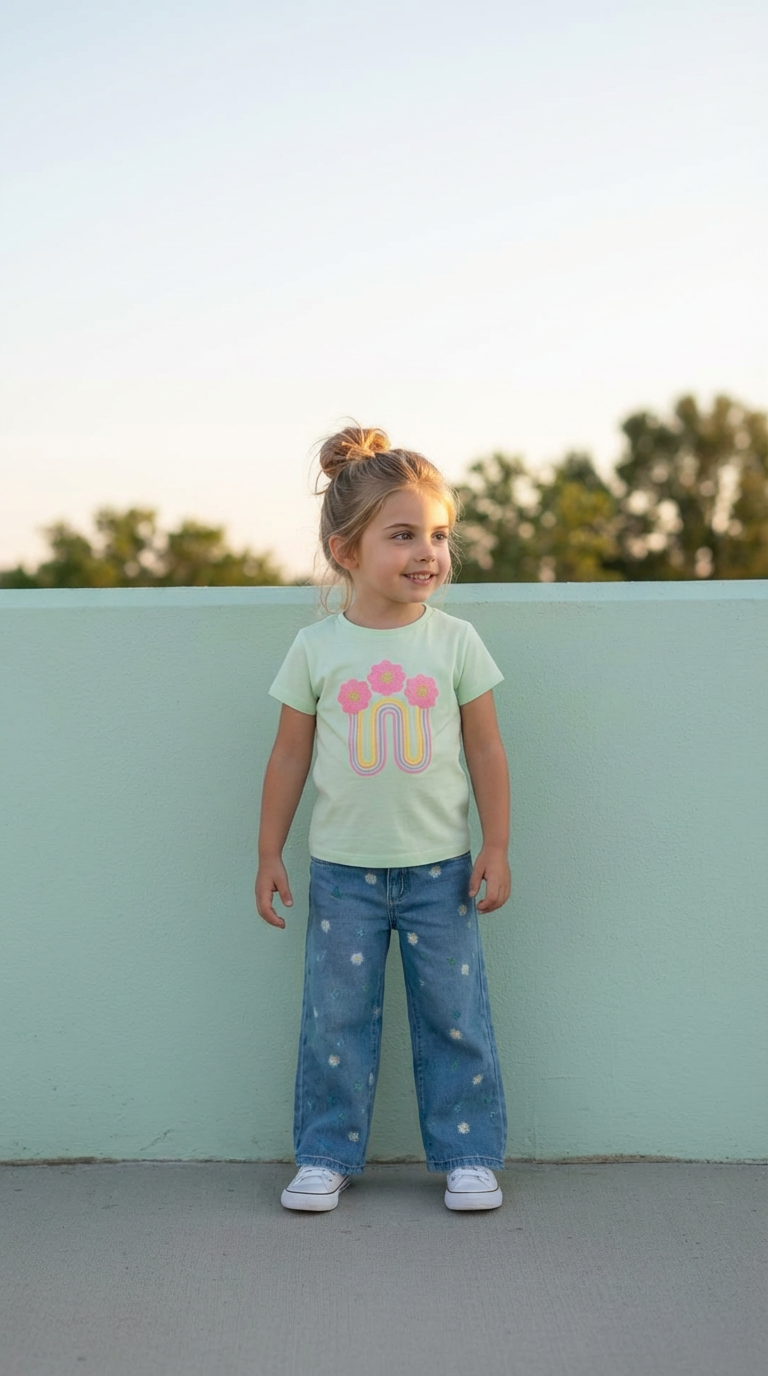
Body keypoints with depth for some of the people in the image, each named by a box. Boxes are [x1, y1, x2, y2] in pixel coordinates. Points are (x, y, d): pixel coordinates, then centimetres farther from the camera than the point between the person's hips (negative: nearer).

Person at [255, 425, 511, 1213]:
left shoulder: (454, 641, -3)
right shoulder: (317, 648, -3)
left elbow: (485, 748, 1)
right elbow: (290, 755, 3)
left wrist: (496, 846, -1)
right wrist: (269, 854, 3)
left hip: (439, 868, 0)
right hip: (343, 872, 0)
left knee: (455, 1016, 5)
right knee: (336, 1021, 7)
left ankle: (469, 1154, 19)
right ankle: (327, 1155, 21)